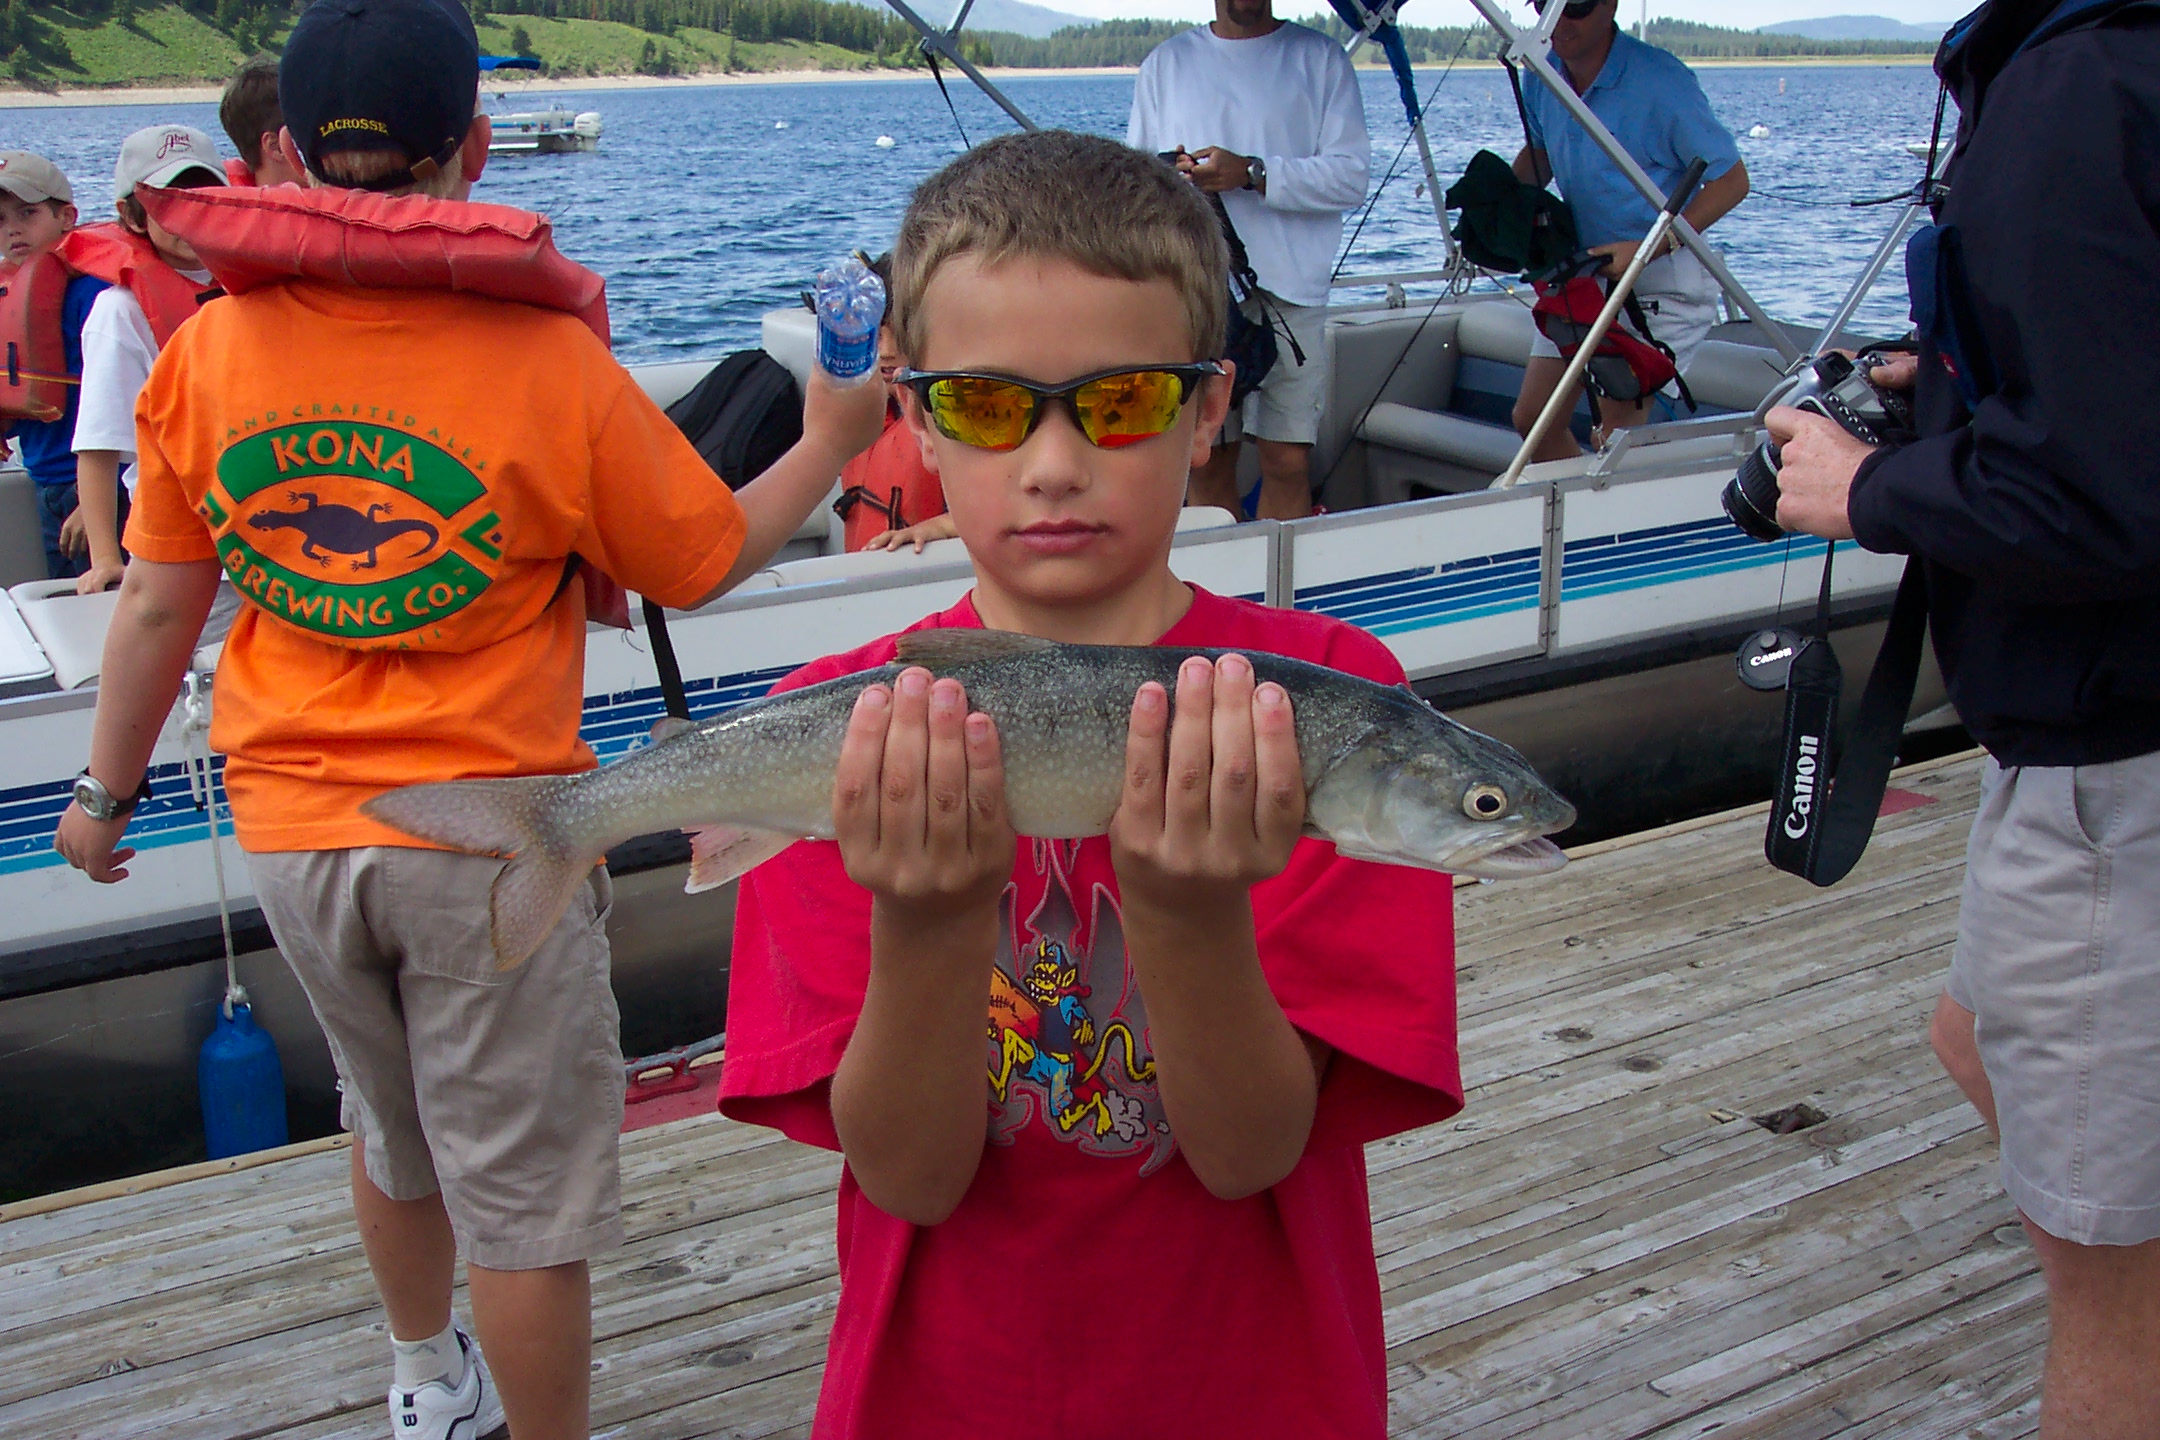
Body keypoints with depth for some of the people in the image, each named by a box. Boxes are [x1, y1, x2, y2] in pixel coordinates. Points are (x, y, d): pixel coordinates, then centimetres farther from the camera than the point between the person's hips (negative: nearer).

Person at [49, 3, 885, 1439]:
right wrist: (832, 441, 8)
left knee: (394, 1131, 28)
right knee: (525, 1194, 9)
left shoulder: (208, 352, -8)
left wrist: (108, 788, 16)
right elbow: (705, 563, -5)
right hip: (489, 838, -5)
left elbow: (158, 605, 1)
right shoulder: (552, 365, -19)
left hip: (292, 835, 5)